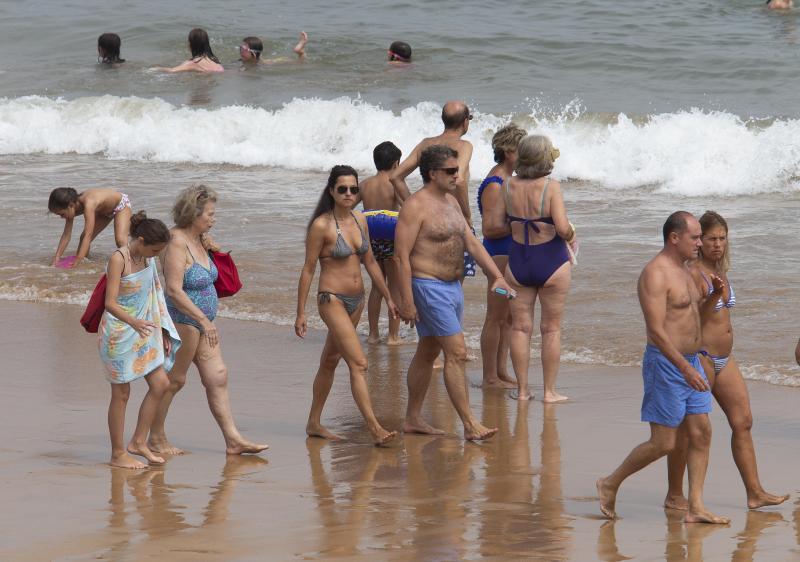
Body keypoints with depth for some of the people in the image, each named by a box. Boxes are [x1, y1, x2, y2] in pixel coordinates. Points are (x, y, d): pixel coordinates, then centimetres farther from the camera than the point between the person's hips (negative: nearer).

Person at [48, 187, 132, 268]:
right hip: (104, 211, 8)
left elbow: (88, 236, -45)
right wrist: (57, 258, -17)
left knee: (120, 239, -28)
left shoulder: (89, 204, -42)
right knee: (83, 237, 3)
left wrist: (76, 263, -48)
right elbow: (66, 234, -11)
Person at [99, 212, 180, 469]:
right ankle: (118, 453, 10)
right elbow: (110, 303, -26)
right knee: (121, 393, 0)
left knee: (160, 383, 3)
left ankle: (138, 441, 15)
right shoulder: (118, 259, -19)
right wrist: (133, 322, -43)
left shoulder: (148, 258, 4)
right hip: (119, 332, -8)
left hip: (143, 331, 8)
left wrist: (163, 332, 15)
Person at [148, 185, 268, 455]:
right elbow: (174, 291, -26)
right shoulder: (177, 243, -19)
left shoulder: (199, 240, 10)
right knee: (174, 380, 1)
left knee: (217, 377, 6)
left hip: (202, 321, 9)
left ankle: (233, 439, 6)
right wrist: (204, 321, -28)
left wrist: (211, 248, 10)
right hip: (182, 320, -9)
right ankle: (156, 438, 13)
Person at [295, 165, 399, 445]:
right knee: (359, 364, -15)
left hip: (356, 301, 7)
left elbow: (370, 262, 16)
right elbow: (308, 270, -9)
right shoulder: (321, 226, -13)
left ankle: (314, 423, 27)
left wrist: (388, 298, 17)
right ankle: (375, 428, -19)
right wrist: (300, 313, -9)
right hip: (332, 299, -7)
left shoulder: (359, 220, 6)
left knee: (330, 361, 17)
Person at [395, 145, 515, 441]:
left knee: (428, 353, 14)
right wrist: (406, 300, -21)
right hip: (428, 286, -9)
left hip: (453, 286, 9)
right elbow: (402, 255, -17)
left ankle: (413, 419, 22)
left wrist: (497, 276, 8)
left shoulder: (451, 202, 13)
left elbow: (471, 242, 16)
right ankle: (470, 424, -11)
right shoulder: (415, 206, -14)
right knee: (457, 352, -12)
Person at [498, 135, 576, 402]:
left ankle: (522, 389, 13)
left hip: (518, 261, 3)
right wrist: (571, 236, 0)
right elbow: (562, 228, -22)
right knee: (551, 328, 8)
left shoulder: (508, 186, -4)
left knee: (520, 327, 11)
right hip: (551, 261, -3)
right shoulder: (551, 187, -16)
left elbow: (495, 224, 0)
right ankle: (549, 391, 11)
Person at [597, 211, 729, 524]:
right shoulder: (655, 275, -18)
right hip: (665, 366, -9)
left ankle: (696, 508, 6)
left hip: (690, 363, 9)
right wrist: (685, 367, -29)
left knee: (702, 434, 4)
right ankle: (610, 485, 13)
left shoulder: (683, 271, 13)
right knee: (663, 444, -5)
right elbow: (656, 330, -24)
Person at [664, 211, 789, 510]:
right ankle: (674, 496, 6)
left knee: (743, 422, 5)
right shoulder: (693, 273, -13)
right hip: (700, 357, -9)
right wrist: (712, 297, -33)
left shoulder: (720, 271, 12)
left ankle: (755, 493, 7)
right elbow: (691, 320, -20)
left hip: (724, 359, 9)